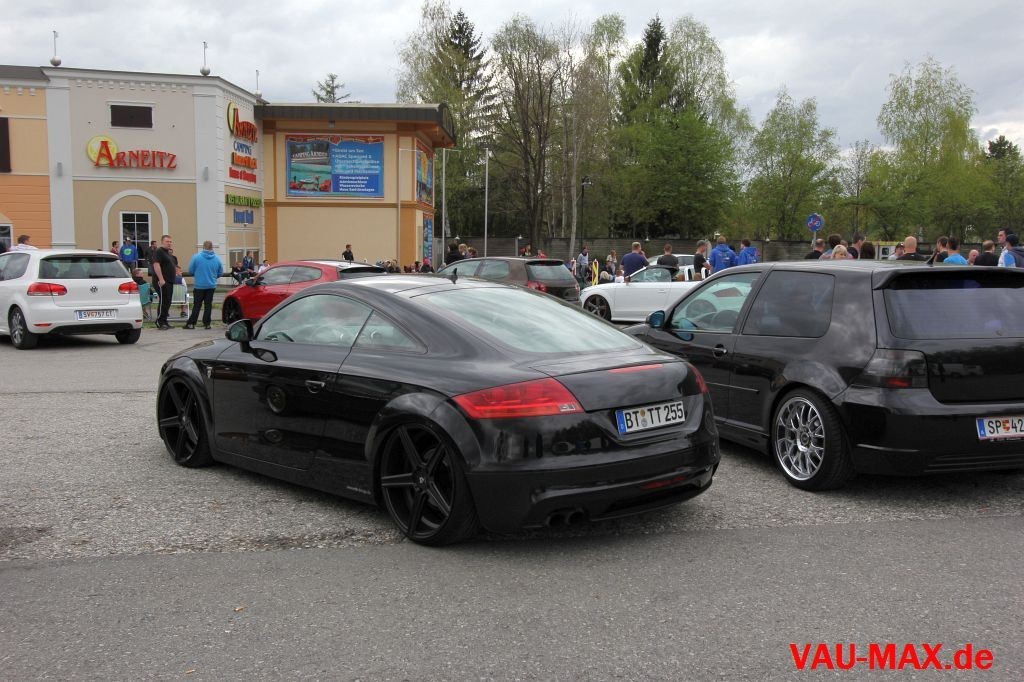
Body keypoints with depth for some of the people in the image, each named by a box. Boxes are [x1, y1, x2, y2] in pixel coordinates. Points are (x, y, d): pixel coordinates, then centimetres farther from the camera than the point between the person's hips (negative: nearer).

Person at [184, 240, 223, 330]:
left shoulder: (196, 257, -10)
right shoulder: (217, 258, -3)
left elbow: (190, 270, -5)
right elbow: (220, 272, 4)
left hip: (199, 285, -2)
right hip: (211, 285, 2)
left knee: (197, 305, 5)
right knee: (208, 305, 8)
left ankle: (191, 323, 5)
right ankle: (206, 324, 8)